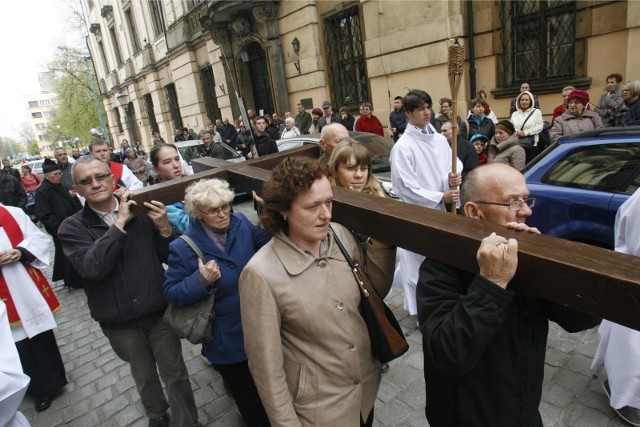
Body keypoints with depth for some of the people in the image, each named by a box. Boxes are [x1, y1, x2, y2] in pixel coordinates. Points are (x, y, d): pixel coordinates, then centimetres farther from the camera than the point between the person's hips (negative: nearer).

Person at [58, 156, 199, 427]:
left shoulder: (142, 212, -7)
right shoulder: (72, 228, -6)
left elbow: (171, 257, -3)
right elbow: (93, 268, -25)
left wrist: (164, 228, -21)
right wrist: (119, 223, -25)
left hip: (159, 312, -1)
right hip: (119, 323, 1)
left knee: (175, 374, 12)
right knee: (144, 376, 24)